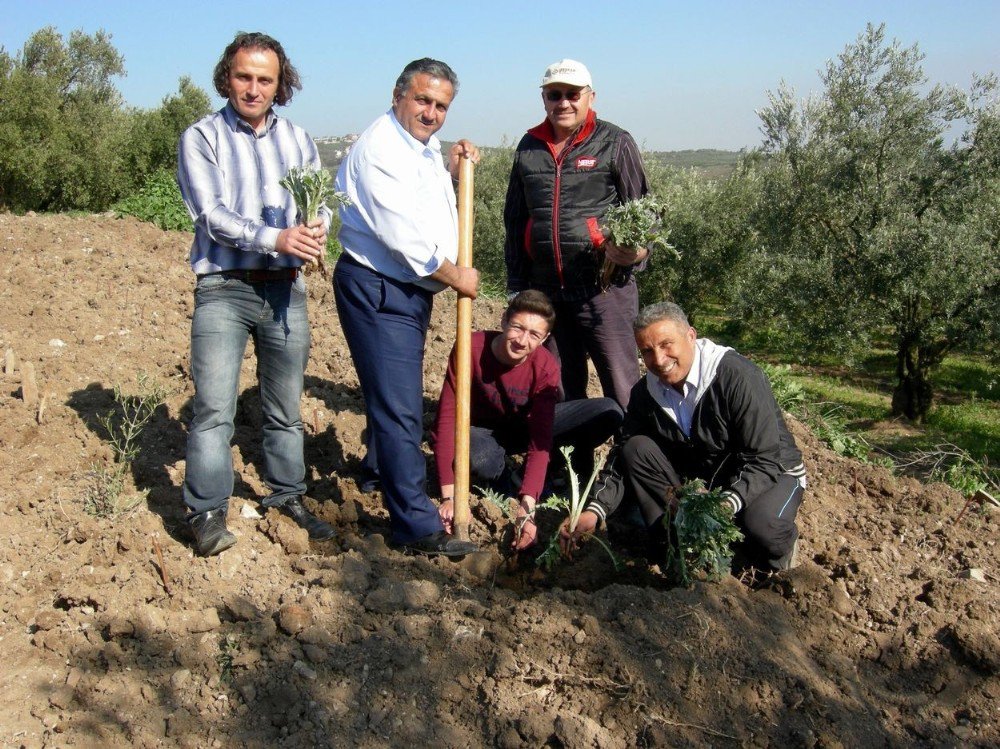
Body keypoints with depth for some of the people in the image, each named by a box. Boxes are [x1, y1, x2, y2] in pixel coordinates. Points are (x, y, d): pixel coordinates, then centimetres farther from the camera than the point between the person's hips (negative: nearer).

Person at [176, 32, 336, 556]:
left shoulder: (297, 140, 13)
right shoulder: (201, 138, 1)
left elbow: (321, 201, 5)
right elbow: (212, 214, -11)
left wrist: (317, 228, -19)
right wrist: (276, 238, -24)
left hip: (286, 287, 4)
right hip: (224, 287, -3)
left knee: (286, 406, 12)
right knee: (214, 407, -10)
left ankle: (288, 497, 25)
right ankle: (207, 514, -1)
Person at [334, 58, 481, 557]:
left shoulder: (422, 148, 13)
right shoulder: (382, 147, -17)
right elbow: (403, 236, -23)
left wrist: (450, 167, 11)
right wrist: (457, 277, -12)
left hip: (411, 288, 10)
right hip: (377, 290, -10)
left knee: (396, 393, 25)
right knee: (399, 406, -10)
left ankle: (378, 468, 47)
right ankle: (417, 526, -5)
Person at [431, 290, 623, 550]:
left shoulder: (546, 367, -24)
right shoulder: (472, 349, -29)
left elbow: (540, 439, -28)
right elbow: (447, 418, -31)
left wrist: (527, 507, -41)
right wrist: (449, 497, -37)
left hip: (525, 425, 2)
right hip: (482, 431, -1)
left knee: (609, 413, -19)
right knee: (480, 459, -42)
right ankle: (503, 481, -5)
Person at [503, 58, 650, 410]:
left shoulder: (615, 143, 1)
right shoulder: (529, 146, 13)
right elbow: (514, 219, 18)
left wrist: (637, 249, -18)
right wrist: (516, 283, 15)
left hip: (603, 286, -4)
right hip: (544, 288, 5)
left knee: (621, 387, -4)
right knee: (558, 387, 14)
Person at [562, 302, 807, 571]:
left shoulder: (738, 376, -27)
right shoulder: (646, 392, -8)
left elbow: (765, 460, -27)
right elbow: (624, 458, -6)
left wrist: (726, 506, -42)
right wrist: (594, 511, -22)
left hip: (772, 473, -5)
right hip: (700, 472, 5)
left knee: (761, 527, -37)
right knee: (636, 450, -16)